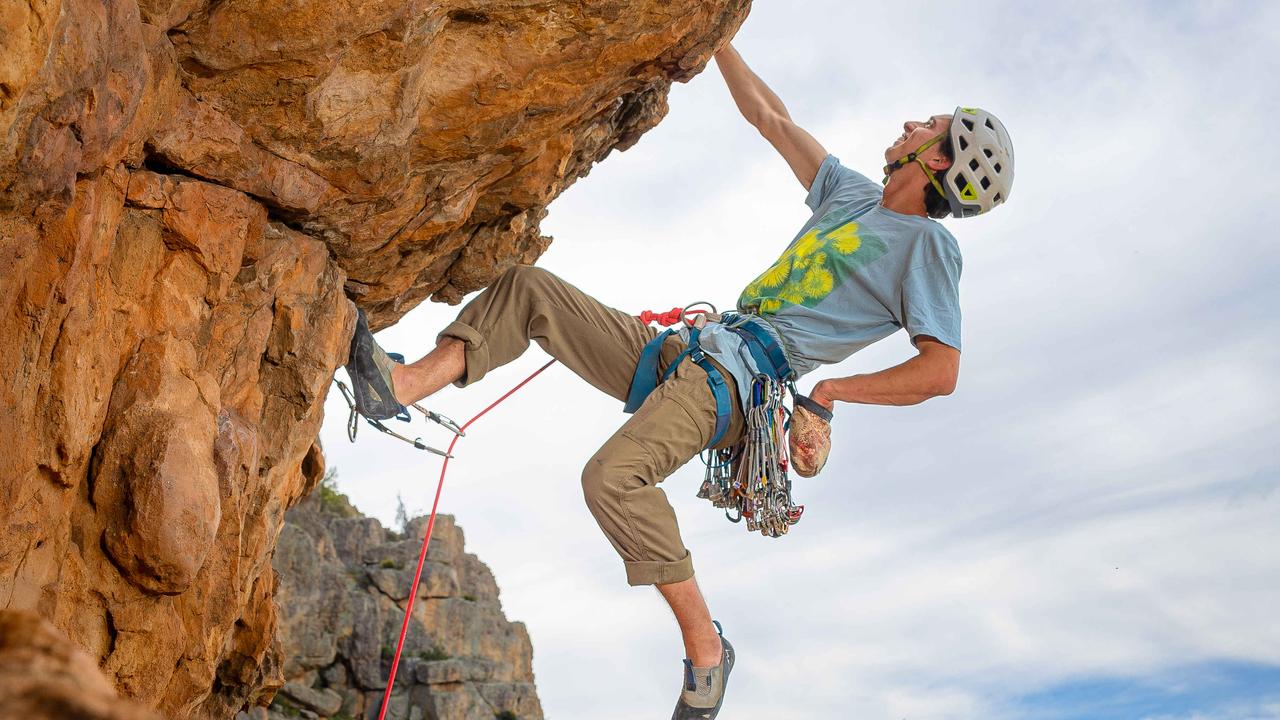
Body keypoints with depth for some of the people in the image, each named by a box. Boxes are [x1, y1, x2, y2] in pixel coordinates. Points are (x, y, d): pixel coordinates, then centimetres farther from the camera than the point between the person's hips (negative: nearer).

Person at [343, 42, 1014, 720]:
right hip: (686, 353, 9)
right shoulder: (852, 195, 23)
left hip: (740, 378, -9)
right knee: (526, 285, 3)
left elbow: (941, 371, -11)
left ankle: (705, 646, -19)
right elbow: (772, 119, 30)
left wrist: (831, 388, -12)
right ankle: (401, 386, -8)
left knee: (612, 476, -35)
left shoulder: (928, 244, 0)